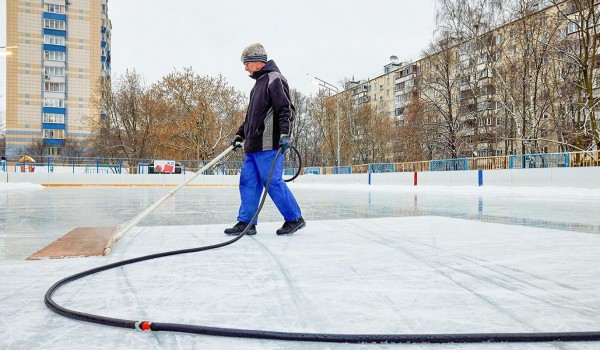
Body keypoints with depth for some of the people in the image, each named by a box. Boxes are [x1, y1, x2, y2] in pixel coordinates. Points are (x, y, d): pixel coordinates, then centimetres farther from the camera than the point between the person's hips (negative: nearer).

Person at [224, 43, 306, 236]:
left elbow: (286, 109, -17)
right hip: (254, 144, 10)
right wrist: (240, 135, 26)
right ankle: (246, 222, 12)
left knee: (272, 182, -8)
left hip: (268, 144, -10)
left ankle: (294, 218, 4)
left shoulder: (274, 79, -6)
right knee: (248, 182, 7)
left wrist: (285, 134, -27)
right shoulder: (259, 82, 24)